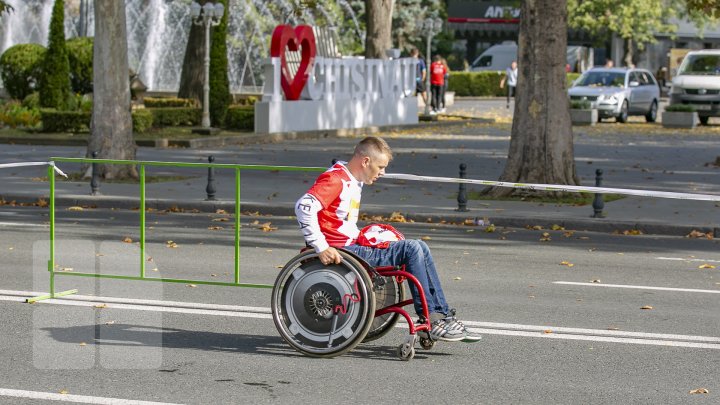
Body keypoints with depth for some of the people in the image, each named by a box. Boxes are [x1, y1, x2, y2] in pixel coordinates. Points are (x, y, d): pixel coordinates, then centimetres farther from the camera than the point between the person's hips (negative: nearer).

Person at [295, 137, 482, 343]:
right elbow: (304, 206, -26)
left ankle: (443, 316, -3)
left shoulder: (353, 182, 20)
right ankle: (430, 320, -14)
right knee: (411, 248, -17)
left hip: (352, 247, 10)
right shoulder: (334, 179, -12)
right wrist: (321, 248, -28)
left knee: (419, 248, 1)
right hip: (339, 252, -10)